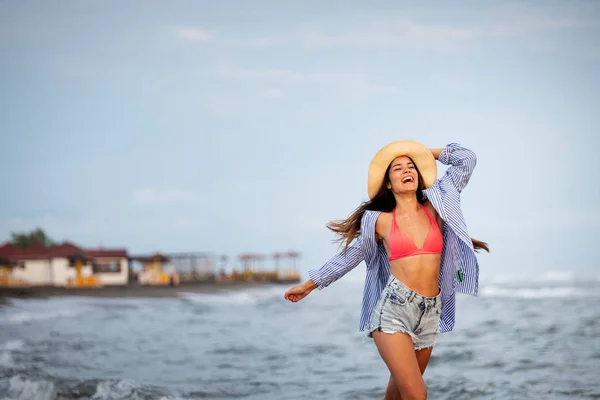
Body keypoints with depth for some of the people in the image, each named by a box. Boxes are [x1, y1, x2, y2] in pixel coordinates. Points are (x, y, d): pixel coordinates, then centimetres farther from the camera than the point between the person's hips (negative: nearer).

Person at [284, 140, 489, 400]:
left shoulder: (434, 207, 9)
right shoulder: (381, 221, 4)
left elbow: (466, 159, 11)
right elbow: (348, 256, 15)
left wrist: (426, 153, 20)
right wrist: (309, 285, 21)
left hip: (429, 314, 3)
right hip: (393, 310, -3)